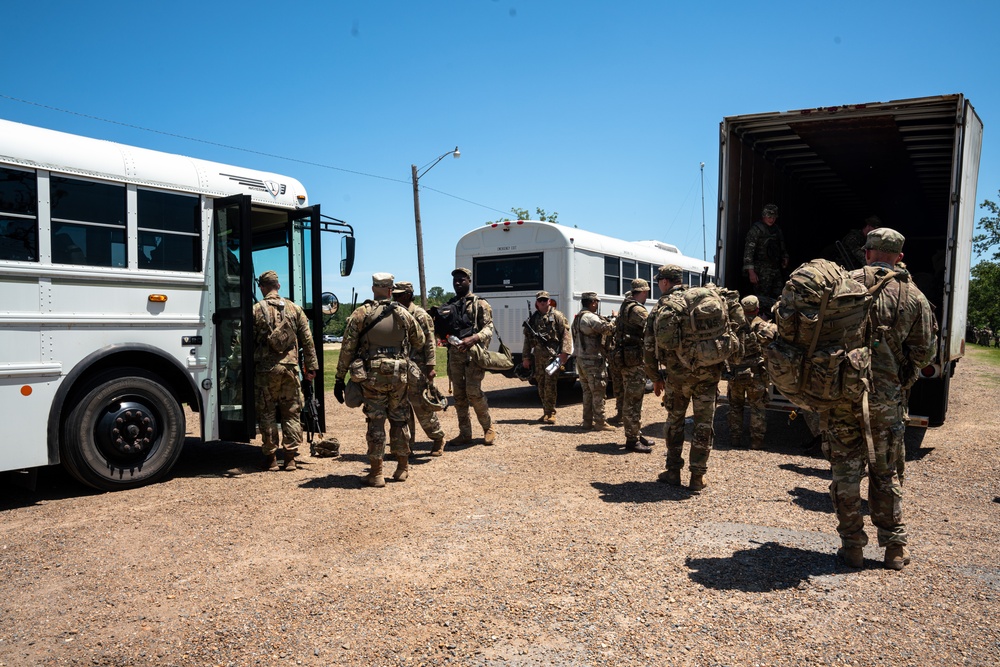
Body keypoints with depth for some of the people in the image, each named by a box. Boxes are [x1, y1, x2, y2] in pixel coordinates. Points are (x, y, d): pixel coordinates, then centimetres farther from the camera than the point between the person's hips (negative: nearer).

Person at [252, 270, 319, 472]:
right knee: (291, 414, 8)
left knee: (267, 414, 7)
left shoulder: (256, 310, -1)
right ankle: (290, 458, 9)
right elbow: (307, 340, 6)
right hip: (290, 367, 2)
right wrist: (311, 366, 11)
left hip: (266, 369, -2)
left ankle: (270, 459, 11)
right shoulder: (294, 309, 6)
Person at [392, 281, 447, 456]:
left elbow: (430, 343, -9)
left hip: (416, 368, -6)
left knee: (422, 406, -3)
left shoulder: (420, 315, -6)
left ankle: (438, 439, 14)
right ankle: (406, 444, 16)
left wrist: (430, 367, -16)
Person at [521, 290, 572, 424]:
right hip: (538, 356, 6)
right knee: (541, 385, 9)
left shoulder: (557, 316, 0)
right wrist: (525, 357, 14)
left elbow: (565, 334, -6)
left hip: (552, 355, -6)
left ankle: (550, 413, -4)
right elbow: (527, 339, 18)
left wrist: (564, 352, -15)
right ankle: (546, 411, 19)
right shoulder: (532, 319, 16)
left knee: (550, 384, -10)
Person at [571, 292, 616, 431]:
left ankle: (587, 421, 19)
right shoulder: (590, 317, -16)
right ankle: (600, 422, 0)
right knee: (598, 392, -3)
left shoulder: (577, 318, 16)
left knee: (587, 392, 15)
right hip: (593, 361, -9)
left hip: (581, 359, 9)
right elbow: (607, 328, -25)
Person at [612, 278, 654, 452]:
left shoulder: (625, 307, 17)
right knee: (633, 400, -6)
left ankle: (637, 434, 26)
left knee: (634, 399, 17)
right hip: (634, 360, -11)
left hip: (625, 358, 11)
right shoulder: (637, 310, -15)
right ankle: (632, 440, -1)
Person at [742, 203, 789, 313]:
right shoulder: (756, 229, -8)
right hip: (762, 270, -7)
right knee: (763, 300, -7)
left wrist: (785, 258, 12)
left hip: (776, 270, 7)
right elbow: (748, 251, -14)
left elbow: (782, 248, 31)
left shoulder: (777, 230, 16)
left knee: (778, 298, 7)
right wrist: (751, 272, -19)